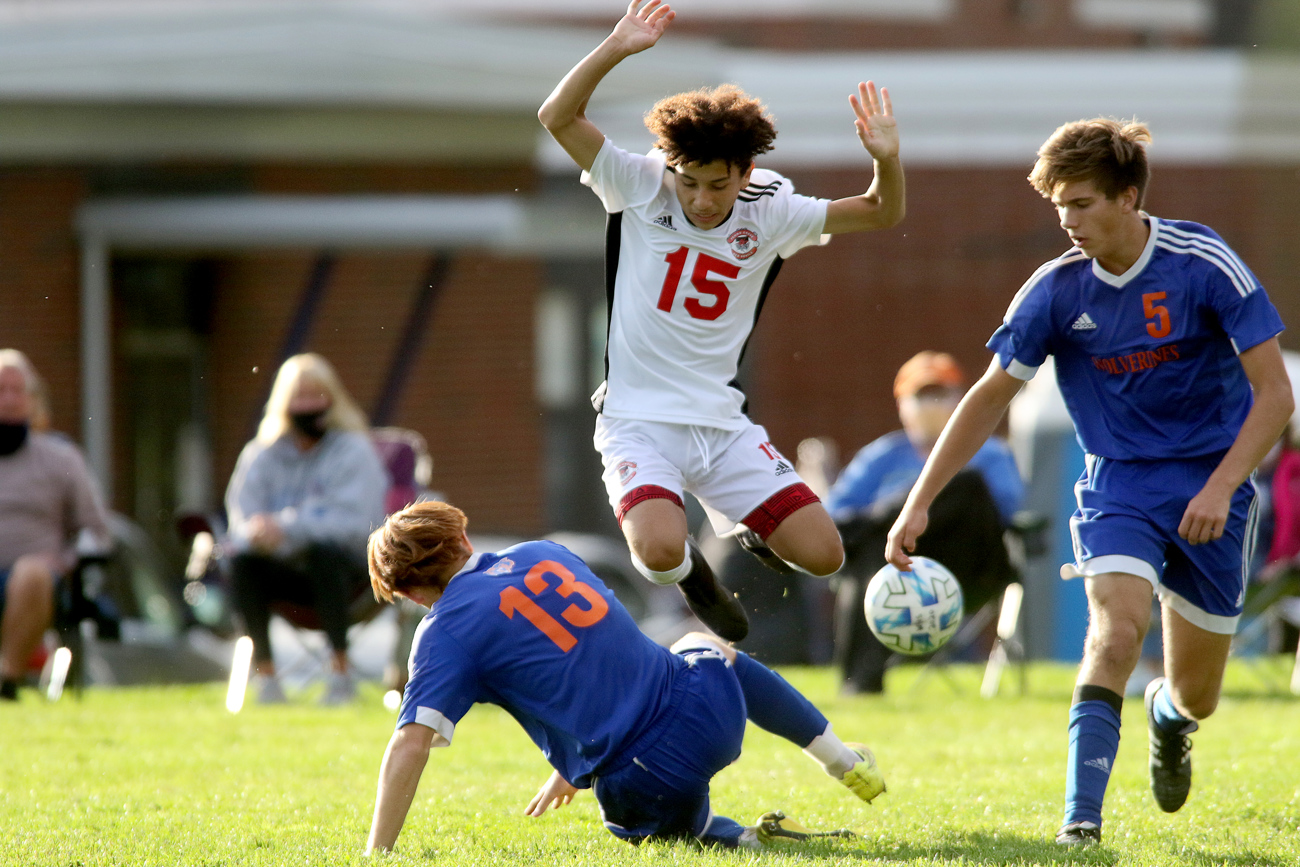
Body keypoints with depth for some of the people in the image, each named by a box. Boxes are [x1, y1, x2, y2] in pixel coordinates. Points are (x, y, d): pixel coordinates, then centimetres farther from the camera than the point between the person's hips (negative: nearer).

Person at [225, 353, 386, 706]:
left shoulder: (354, 451, -4)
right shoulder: (261, 455, 7)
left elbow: (354, 522, -18)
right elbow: (242, 518, -3)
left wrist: (288, 528, -29)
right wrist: (258, 533, -29)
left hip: (348, 571, -3)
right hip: (287, 573, 3)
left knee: (324, 551, -36)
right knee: (242, 560, -26)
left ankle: (341, 673, -29)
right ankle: (264, 672, -18)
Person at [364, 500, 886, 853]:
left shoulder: (445, 632, -7)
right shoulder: (543, 555, 11)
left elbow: (411, 743, -18)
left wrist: (374, 856, -16)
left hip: (645, 787, -5)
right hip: (707, 712, 5)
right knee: (706, 649, 43)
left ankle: (730, 838, 1)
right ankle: (845, 763, 45)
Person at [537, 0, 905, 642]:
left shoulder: (769, 215, 1)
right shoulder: (640, 189, -6)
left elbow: (879, 214, 7)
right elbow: (558, 117, -13)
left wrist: (886, 158, -14)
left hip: (723, 426, 3)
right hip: (640, 421, -3)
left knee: (822, 555, -7)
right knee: (659, 552, -30)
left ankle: (750, 532, 30)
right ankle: (688, 568, 10)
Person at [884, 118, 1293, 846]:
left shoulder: (1203, 263, -14)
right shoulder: (1057, 290, -8)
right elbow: (991, 398, 1)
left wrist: (1221, 487, -23)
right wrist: (920, 504, -4)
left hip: (1210, 488, 0)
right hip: (1119, 480, 0)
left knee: (1197, 696, 8)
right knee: (1117, 627, -28)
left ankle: (1167, 717, 47)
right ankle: (1082, 816, -31)